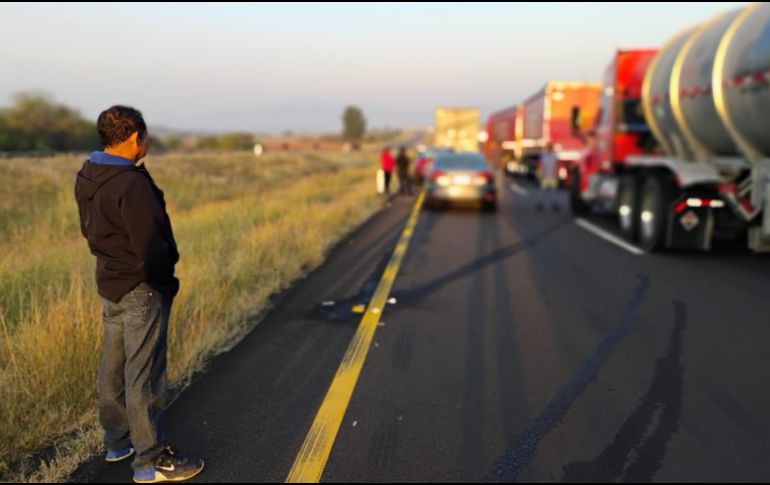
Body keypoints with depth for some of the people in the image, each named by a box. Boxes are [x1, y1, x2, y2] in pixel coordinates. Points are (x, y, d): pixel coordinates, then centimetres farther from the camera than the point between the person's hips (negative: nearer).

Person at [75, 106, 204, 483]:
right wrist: (166, 280, -9)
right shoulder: (132, 184, -25)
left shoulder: (86, 178, 4)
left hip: (108, 283, 9)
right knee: (144, 374, -1)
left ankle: (118, 441, 34)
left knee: (112, 366, 19)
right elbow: (151, 246, -24)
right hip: (141, 288, -9)